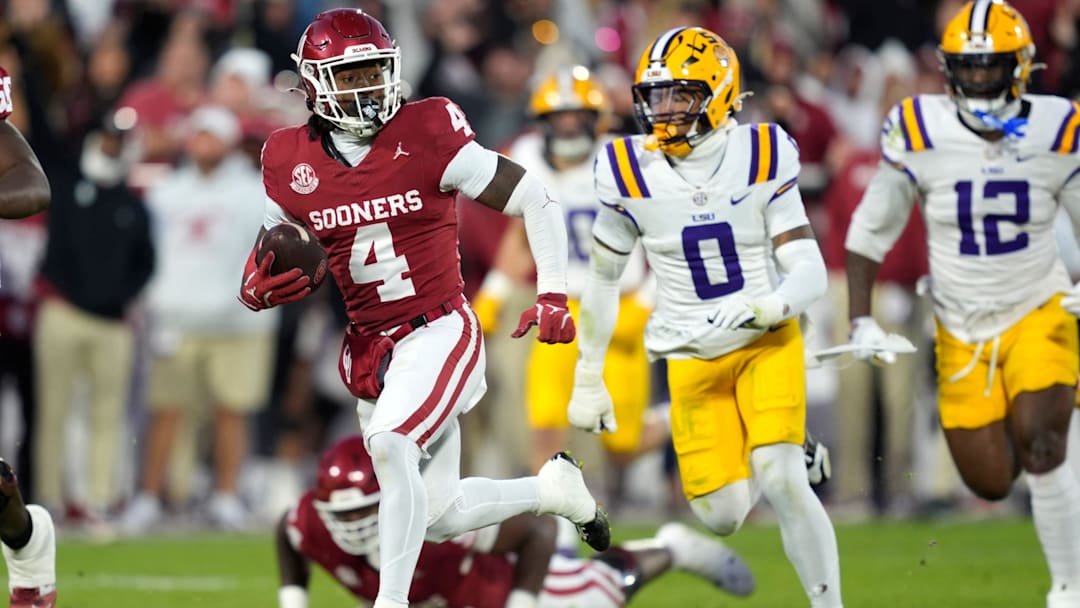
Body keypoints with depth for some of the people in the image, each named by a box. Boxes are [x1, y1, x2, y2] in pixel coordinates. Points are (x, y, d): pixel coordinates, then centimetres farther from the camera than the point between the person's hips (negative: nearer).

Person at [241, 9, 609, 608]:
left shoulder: (427, 137, -11)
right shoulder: (292, 163, 0)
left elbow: (536, 201, -6)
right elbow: (265, 264, 11)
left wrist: (553, 296, -12)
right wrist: (261, 289, -13)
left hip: (438, 330, -5)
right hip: (367, 351, 5)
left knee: (391, 443, -31)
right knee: (440, 517, 9)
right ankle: (552, 487, 37)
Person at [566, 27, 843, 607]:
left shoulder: (760, 157, -11)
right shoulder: (630, 173, -8)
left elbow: (810, 272, -11)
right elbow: (603, 279, 6)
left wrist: (769, 306, -33)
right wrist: (587, 379, 9)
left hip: (767, 342, -2)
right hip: (692, 358, 2)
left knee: (780, 480, -22)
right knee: (723, 516, -3)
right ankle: (789, 454, 29)